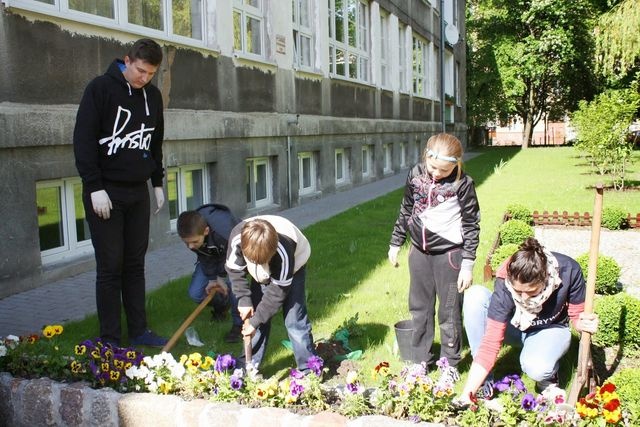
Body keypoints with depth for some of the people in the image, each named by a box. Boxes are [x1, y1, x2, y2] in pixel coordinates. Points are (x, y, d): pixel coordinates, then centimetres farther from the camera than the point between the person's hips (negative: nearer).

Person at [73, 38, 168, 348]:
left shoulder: (153, 95, 9)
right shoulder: (101, 88, -9)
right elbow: (83, 139, -13)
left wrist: (157, 183, 15)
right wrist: (95, 187, -18)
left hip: (138, 192, 5)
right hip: (105, 191, -5)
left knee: (135, 264, 10)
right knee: (110, 267, -1)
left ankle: (139, 331, 19)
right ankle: (110, 339, 9)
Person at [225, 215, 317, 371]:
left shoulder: (283, 252, -42)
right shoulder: (237, 237, -34)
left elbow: (277, 291, -30)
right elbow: (235, 270, -15)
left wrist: (256, 321, -25)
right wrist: (244, 300, -20)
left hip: (293, 267, -4)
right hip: (262, 273, 4)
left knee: (294, 319, -11)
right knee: (256, 312, 0)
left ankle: (309, 369, -2)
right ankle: (249, 364, 12)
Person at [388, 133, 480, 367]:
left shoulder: (463, 183, -14)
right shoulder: (416, 174, -2)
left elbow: (471, 225, -9)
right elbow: (406, 210, 11)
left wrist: (467, 264, -11)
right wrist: (396, 243, 15)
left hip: (449, 253, -5)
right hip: (419, 251, 5)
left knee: (449, 312, 6)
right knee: (419, 308, 14)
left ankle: (450, 366, 21)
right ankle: (420, 361, 29)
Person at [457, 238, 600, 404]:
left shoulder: (568, 270, -31)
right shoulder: (504, 284, -33)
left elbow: (577, 315, -13)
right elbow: (490, 343, -33)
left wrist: (583, 323, -37)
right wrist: (467, 394, -39)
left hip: (551, 329, -1)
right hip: (514, 326, 1)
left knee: (536, 368, -37)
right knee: (475, 295, -31)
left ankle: (548, 376, 3)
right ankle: (485, 383, -22)